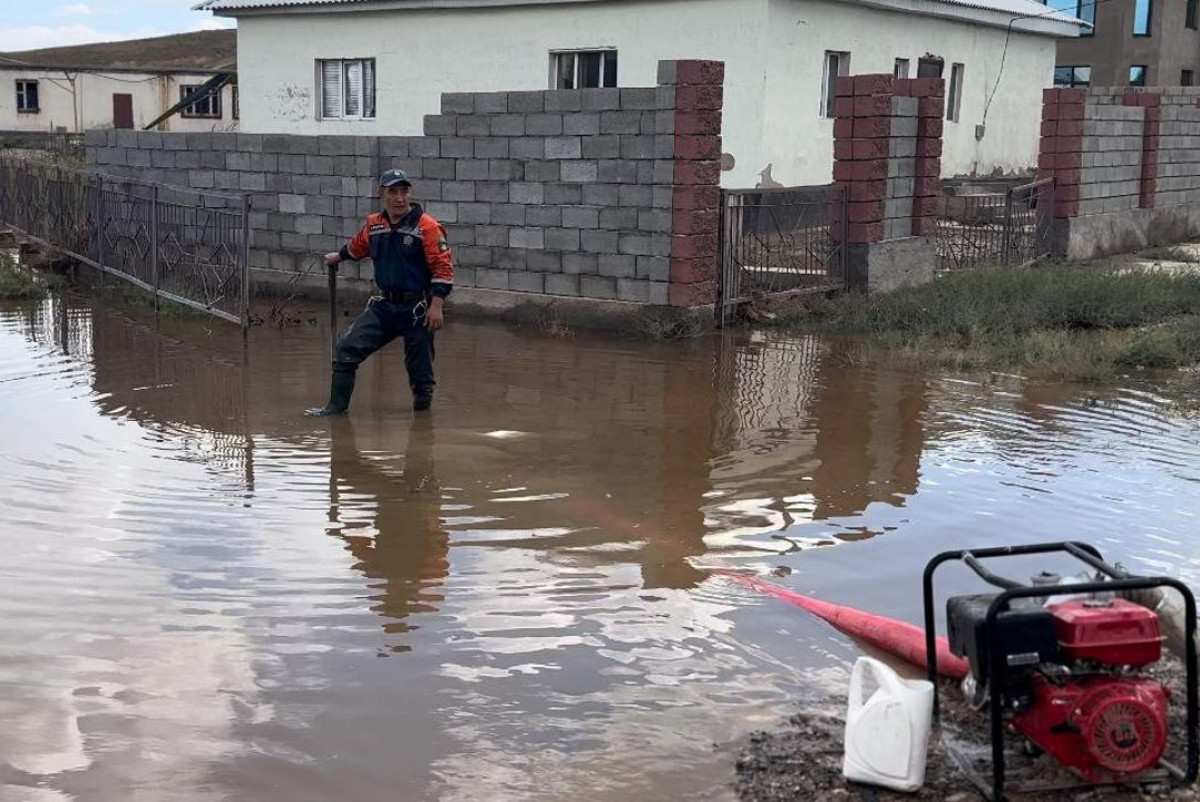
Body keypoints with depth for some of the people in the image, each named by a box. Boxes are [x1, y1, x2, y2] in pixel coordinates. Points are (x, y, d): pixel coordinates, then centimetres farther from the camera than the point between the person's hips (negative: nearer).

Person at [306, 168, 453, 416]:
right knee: (346, 349, -1)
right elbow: (357, 246, 30)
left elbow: (443, 267, -13)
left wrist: (436, 305, -20)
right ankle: (337, 405, 9)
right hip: (384, 305, 5)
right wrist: (338, 257, 46)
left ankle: (422, 402, 27)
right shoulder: (373, 225, 7)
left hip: (418, 309, -5)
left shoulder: (427, 227, -11)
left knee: (419, 366, 2)